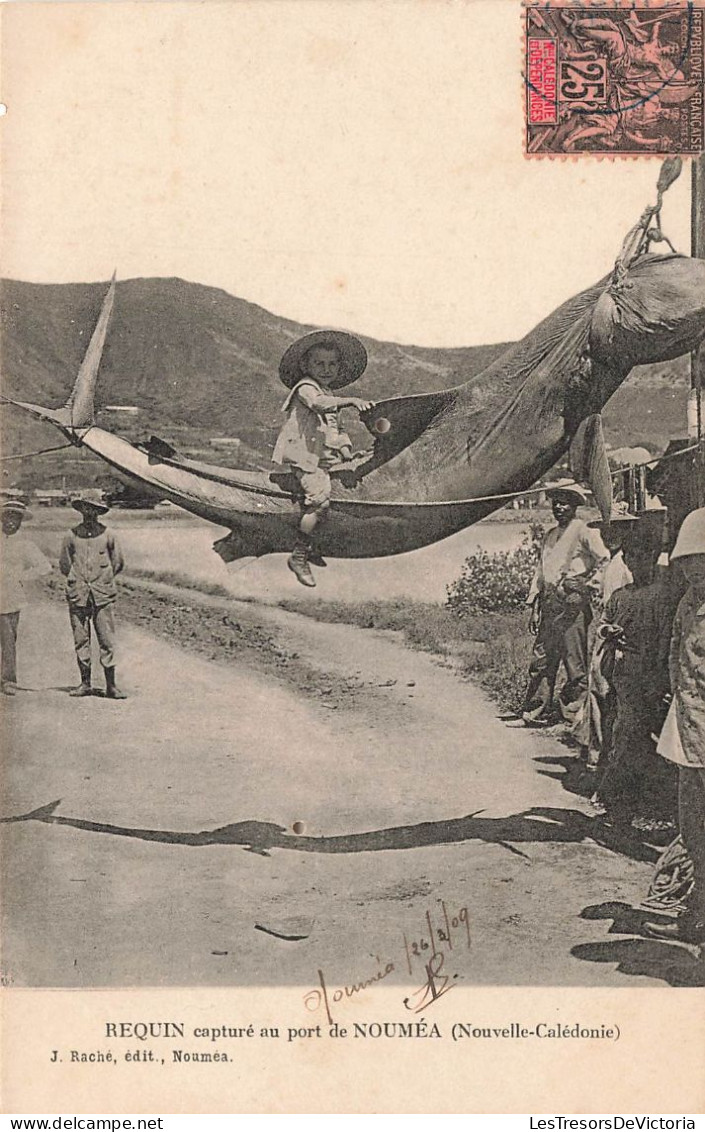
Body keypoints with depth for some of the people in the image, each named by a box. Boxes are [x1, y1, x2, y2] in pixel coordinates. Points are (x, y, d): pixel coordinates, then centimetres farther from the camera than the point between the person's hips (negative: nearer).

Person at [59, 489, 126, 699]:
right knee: (81, 640, 4)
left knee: (107, 641, -4)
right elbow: (64, 564, 16)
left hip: (102, 596, -1)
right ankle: (85, 684, 13)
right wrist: (78, 581, 11)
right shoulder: (72, 536, 5)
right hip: (78, 596, 1)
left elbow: (118, 563, 14)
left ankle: (111, 686, 1)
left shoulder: (107, 535, 3)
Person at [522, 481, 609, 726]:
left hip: (573, 603, -7)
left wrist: (589, 584, -9)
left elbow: (605, 560, -10)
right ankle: (535, 712, 10)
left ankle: (574, 713, 3)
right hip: (550, 604, 7)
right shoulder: (549, 536, 19)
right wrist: (534, 607, 17)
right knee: (542, 659, 6)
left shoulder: (583, 531, -3)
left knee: (575, 659, -4)